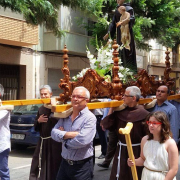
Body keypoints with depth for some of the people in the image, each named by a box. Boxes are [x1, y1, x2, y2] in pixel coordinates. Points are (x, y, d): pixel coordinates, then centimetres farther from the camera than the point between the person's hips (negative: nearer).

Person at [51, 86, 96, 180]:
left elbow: (82, 140, -26)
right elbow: (54, 133, -4)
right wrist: (71, 134, -19)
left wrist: (63, 135, -10)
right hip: (65, 163, 6)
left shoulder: (90, 118, -13)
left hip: (82, 166, -5)